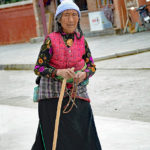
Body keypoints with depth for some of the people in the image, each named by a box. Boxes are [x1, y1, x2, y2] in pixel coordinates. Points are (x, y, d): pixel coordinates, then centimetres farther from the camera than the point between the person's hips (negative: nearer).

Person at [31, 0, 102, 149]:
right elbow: (38, 68, -7)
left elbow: (91, 66, 8)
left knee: (83, 136, -1)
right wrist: (59, 72, -23)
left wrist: (84, 75, -15)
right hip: (53, 93, -3)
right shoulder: (50, 40, -7)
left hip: (77, 92, 3)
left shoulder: (81, 40, 4)